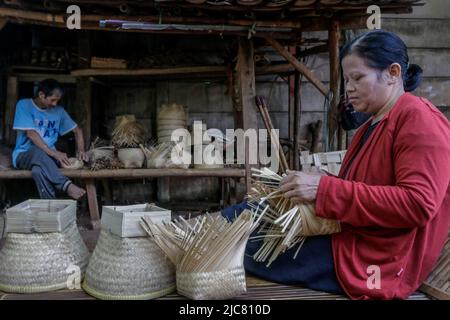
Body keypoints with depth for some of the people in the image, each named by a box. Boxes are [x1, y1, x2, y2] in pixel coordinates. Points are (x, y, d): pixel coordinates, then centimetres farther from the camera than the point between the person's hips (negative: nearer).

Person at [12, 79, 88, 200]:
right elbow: (31, 133, -16)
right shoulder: (24, 105, -6)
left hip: (47, 157, 2)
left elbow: (77, 130, 15)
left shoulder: (58, 111, 7)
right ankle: (67, 185, -45)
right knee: (38, 151, -39)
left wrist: (80, 150, -5)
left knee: (38, 171, -36)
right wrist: (53, 153, -26)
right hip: (24, 154, -2)